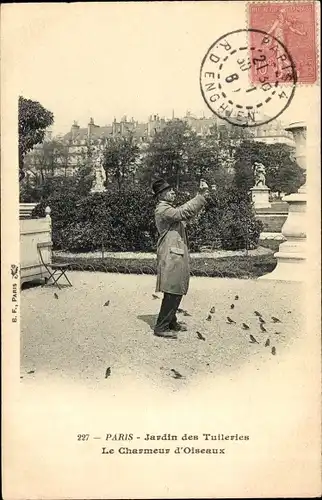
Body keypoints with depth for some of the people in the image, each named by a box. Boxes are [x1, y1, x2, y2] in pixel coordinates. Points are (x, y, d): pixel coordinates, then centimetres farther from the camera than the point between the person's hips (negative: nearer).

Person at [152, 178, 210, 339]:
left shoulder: (169, 209, 18)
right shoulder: (162, 210, -14)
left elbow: (188, 210, 20)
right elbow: (184, 213, -26)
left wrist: (201, 195, 8)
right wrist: (201, 196, -22)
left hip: (177, 256, 10)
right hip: (171, 257, -10)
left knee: (176, 292, 17)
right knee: (172, 293, -8)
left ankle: (171, 322, 29)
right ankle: (161, 327, 0)